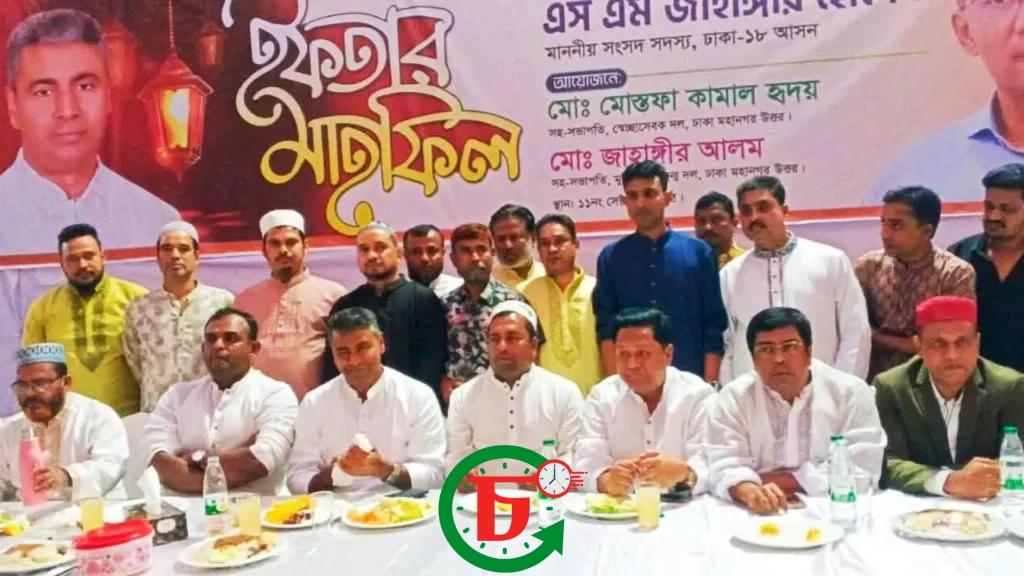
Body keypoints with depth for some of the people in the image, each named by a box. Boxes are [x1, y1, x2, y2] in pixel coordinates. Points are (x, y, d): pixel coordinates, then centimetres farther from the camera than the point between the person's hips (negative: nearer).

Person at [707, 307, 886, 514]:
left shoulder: (852, 393, -2)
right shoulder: (733, 398, 0)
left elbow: (862, 470, -8)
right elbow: (726, 466, -9)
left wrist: (786, 481, -12)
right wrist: (749, 490, -31)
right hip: (759, 515, 0)